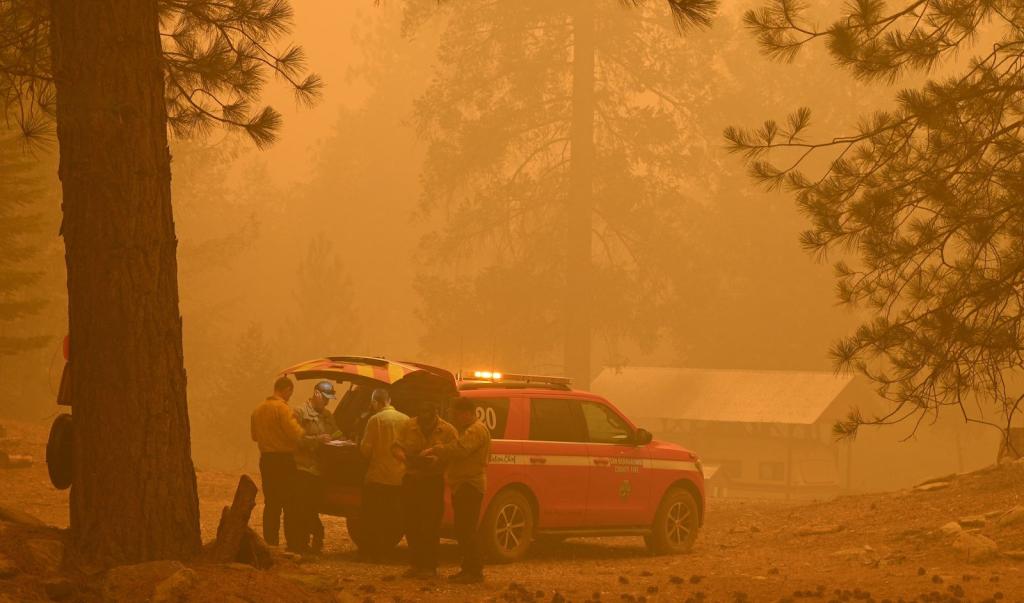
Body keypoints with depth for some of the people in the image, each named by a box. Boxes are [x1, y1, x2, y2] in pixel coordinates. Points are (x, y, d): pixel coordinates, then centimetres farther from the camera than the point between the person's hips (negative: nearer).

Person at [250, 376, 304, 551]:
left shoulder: (259, 409, 10)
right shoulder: (282, 408, -15)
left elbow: (254, 435, 19)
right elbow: (296, 434, -21)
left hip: (266, 458, 7)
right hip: (284, 460, -7)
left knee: (271, 504, 12)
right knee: (290, 504, -3)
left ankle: (270, 542, 12)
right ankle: (293, 545, -4)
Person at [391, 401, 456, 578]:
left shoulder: (447, 430, -7)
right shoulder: (408, 427, -1)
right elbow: (395, 448, 1)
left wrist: (437, 461, -25)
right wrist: (405, 459, -20)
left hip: (434, 482, -3)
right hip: (411, 479, 3)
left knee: (430, 525, -3)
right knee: (412, 524, 7)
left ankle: (429, 566, 3)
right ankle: (415, 564, 18)